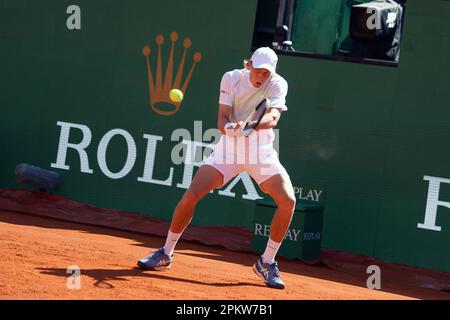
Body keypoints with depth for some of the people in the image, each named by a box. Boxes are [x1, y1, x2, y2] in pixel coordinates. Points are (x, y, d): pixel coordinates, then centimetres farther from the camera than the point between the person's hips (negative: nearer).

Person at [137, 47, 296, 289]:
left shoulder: (278, 84, -9)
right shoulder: (231, 78, -7)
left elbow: (273, 117, -26)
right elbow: (222, 119, -13)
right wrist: (229, 127, -38)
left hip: (262, 152, 0)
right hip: (229, 148, 0)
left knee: (288, 201, -18)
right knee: (190, 195, -12)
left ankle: (266, 263, 0)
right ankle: (166, 254, 6)